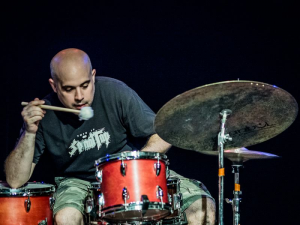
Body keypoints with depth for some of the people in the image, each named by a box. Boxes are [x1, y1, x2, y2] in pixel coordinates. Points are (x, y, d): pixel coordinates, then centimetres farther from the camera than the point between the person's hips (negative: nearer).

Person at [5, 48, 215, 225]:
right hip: (79, 182, -1)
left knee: (203, 205, -19)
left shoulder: (115, 92, -15)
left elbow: (162, 138, -8)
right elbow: (16, 180, -16)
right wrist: (30, 133, -28)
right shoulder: (44, 116, -15)